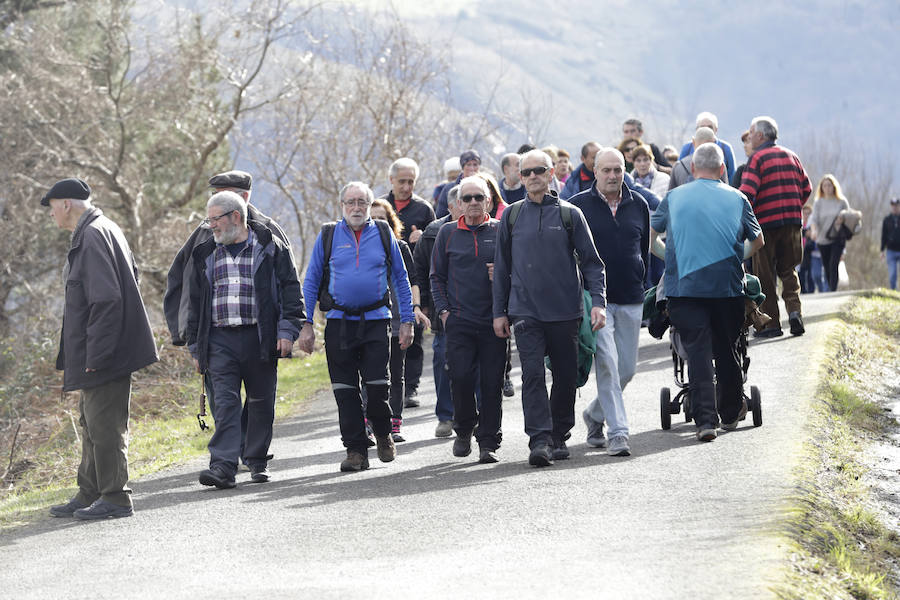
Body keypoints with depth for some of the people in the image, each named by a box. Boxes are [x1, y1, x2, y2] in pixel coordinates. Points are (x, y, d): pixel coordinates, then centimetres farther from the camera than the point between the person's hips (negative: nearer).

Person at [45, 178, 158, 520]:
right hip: (96, 352, 11)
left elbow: (105, 299, -24)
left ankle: (115, 499, -2)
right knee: (92, 424, 17)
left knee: (104, 426, -6)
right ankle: (90, 495, 25)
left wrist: (96, 354, -22)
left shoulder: (93, 236, -17)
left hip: (104, 354, -11)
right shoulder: (100, 230, 15)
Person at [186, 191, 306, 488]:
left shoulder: (269, 247, 3)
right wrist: (196, 347, 14)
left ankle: (258, 461, 19)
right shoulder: (205, 255, 14)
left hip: (259, 338, -2)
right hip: (220, 339, 2)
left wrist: (287, 330, -9)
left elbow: (290, 288, 1)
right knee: (225, 402, -9)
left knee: (261, 401, 6)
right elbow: (195, 302, 18)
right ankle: (223, 465, -16)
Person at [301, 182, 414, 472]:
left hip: (376, 320, -1)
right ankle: (355, 449, 7)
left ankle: (383, 434, 20)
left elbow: (400, 279, 12)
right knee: (345, 390, 0)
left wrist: (407, 321, 6)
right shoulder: (328, 236, 6)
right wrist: (306, 324, 3)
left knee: (377, 387, -6)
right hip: (339, 322, 1)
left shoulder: (383, 235, 7)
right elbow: (311, 282, 9)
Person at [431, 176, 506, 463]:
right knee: (461, 378, -8)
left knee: (492, 382, -1)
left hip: (494, 320, 0)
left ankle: (489, 442, 6)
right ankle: (464, 429, 17)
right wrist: (443, 310, 3)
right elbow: (437, 276, 14)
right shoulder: (447, 233, 9)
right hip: (459, 320, 0)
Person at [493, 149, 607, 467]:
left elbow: (591, 261, 3)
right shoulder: (512, 216, 8)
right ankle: (539, 440, -17)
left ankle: (559, 436, 21)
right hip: (525, 310, 0)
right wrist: (499, 312, 8)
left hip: (565, 310, 0)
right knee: (533, 374, -12)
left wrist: (598, 301, -9)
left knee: (566, 375, 7)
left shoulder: (569, 214, 4)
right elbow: (502, 267, 13)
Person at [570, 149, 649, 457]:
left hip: (631, 300, 4)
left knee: (626, 369, 7)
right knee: (607, 364, -14)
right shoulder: (579, 205, -1)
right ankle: (618, 433, -14)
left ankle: (595, 414, 31)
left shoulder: (638, 205, 9)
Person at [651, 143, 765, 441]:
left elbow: (649, 235, 17)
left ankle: (705, 419, -13)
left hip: (684, 286, 0)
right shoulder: (737, 199, 7)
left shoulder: (674, 198, 7)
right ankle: (730, 413, 24)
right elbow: (757, 241, 18)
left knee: (698, 352, -3)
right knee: (726, 350, 13)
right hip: (728, 286, 0)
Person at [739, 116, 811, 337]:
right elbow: (806, 188, 15)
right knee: (788, 270, 15)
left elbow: (747, 192, -17)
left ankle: (771, 323, 2)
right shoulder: (791, 156, 12)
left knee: (765, 275, 3)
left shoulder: (757, 158, -7)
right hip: (792, 223, 5)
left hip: (766, 223, -5)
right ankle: (794, 309, -6)